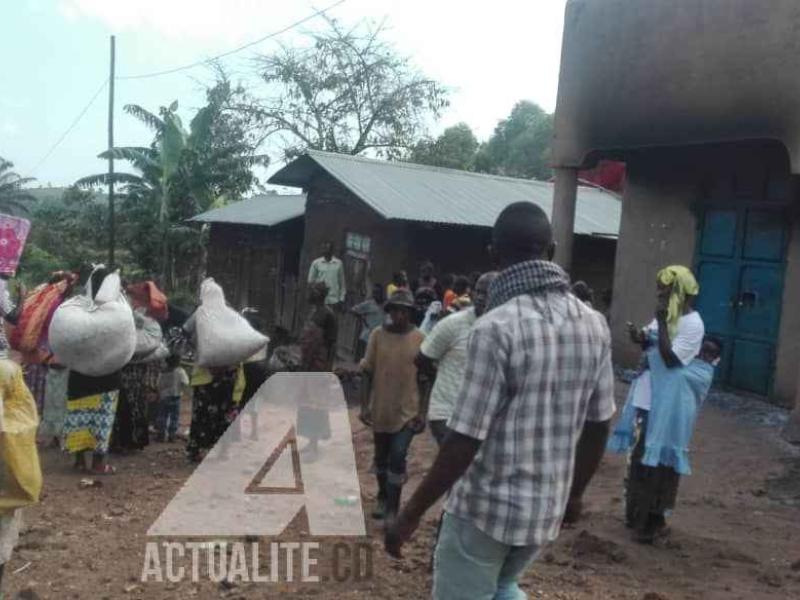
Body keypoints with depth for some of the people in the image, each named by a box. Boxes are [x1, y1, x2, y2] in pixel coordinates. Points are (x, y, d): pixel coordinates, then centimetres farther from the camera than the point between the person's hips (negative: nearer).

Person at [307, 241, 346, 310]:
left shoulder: (339, 263, 4)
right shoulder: (316, 263, 3)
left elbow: (342, 281, 7)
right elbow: (310, 281, 7)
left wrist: (342, 299, 4)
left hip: (334, 301, 0)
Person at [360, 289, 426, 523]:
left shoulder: (420, 339, -7)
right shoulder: (377, 335, -4)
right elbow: (369, 373, 2)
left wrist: (423, 411, -4)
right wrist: (365, 405, 1)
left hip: (407, 410, -2)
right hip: (380, 409, 2)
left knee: (397, 457, -9)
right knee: (381, 457, 16)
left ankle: (392, 508, 5)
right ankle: (382, 498, 37)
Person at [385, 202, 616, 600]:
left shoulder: (496, 328, -21)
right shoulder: (594, 326, -2)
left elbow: (465, 441, -22)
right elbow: (598, 426, 6)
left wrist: (411, 514, -12)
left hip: (485, 507, -6)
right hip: (548, 508, 6)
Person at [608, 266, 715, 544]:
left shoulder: (693, 324, -15)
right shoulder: (665, 316, 9)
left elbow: (670, 358, -22)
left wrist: (662, 323, -21)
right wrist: (641, 338, -3)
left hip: (668, 404, -8)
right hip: (647, 397, 9)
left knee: (658, 462, 0)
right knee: (640, 456, 17)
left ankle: (654, 520, 12)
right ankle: (637, 513, 33)